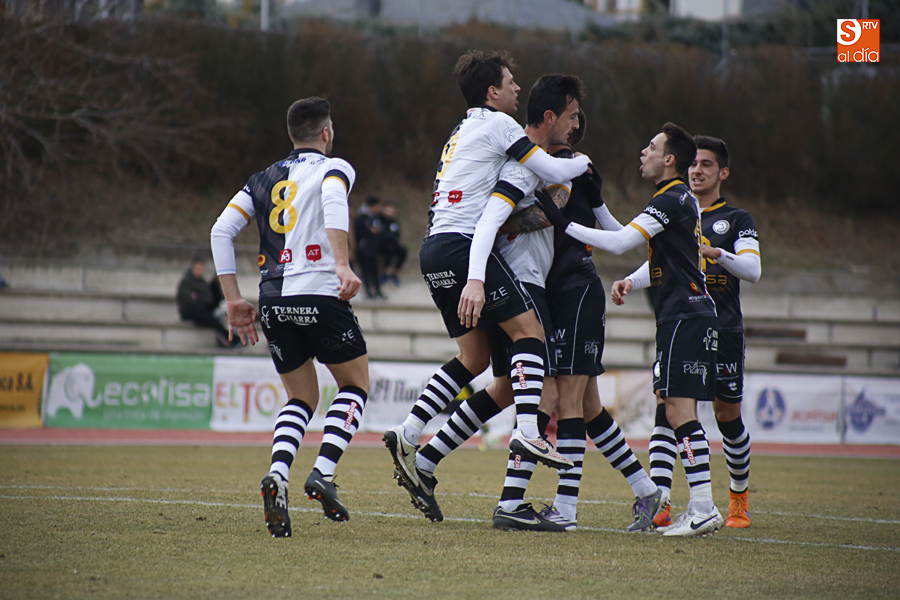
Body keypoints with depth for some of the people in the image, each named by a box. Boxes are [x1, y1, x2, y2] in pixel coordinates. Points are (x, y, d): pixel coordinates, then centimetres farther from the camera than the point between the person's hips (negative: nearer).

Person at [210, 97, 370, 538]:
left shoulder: (264, 179, 20)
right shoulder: (334, 168, 5)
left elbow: (221, 231, 11)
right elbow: (334, 202, -20)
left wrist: (234, 300, 12)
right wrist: (343, 266, -28)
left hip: (273, 302, 5)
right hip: (319, 294, -5)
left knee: (301, 398, 18)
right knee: (355, 384, 16)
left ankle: (276, 476, -9)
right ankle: (323, 473, -5)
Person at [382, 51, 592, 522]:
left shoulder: (461, 133, 25)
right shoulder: (497, 124, -3)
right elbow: (551, 171, -6)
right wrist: (582, 163, 13)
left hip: (435, 249, 9)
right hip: (462, 243, -9)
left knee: (475, 356, 11)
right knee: (529, 328, -10)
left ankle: (406, 438, 4)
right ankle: (526, 431, -24)